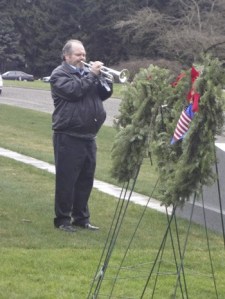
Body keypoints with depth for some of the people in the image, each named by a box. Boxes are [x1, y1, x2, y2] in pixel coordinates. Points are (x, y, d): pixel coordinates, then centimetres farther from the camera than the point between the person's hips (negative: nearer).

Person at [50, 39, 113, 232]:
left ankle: (81, 217, 18)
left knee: (86, 179, 10)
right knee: (66, 179, -3)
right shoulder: (59, 74, -4)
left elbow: (106, 93, 11)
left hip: (88, 136, 7)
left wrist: (101, 76, -5)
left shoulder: (87, 72, 17)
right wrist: (91, 75, -17)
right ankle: (63, 219, 3)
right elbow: (73, 90, -22)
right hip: (68, 136, -7)